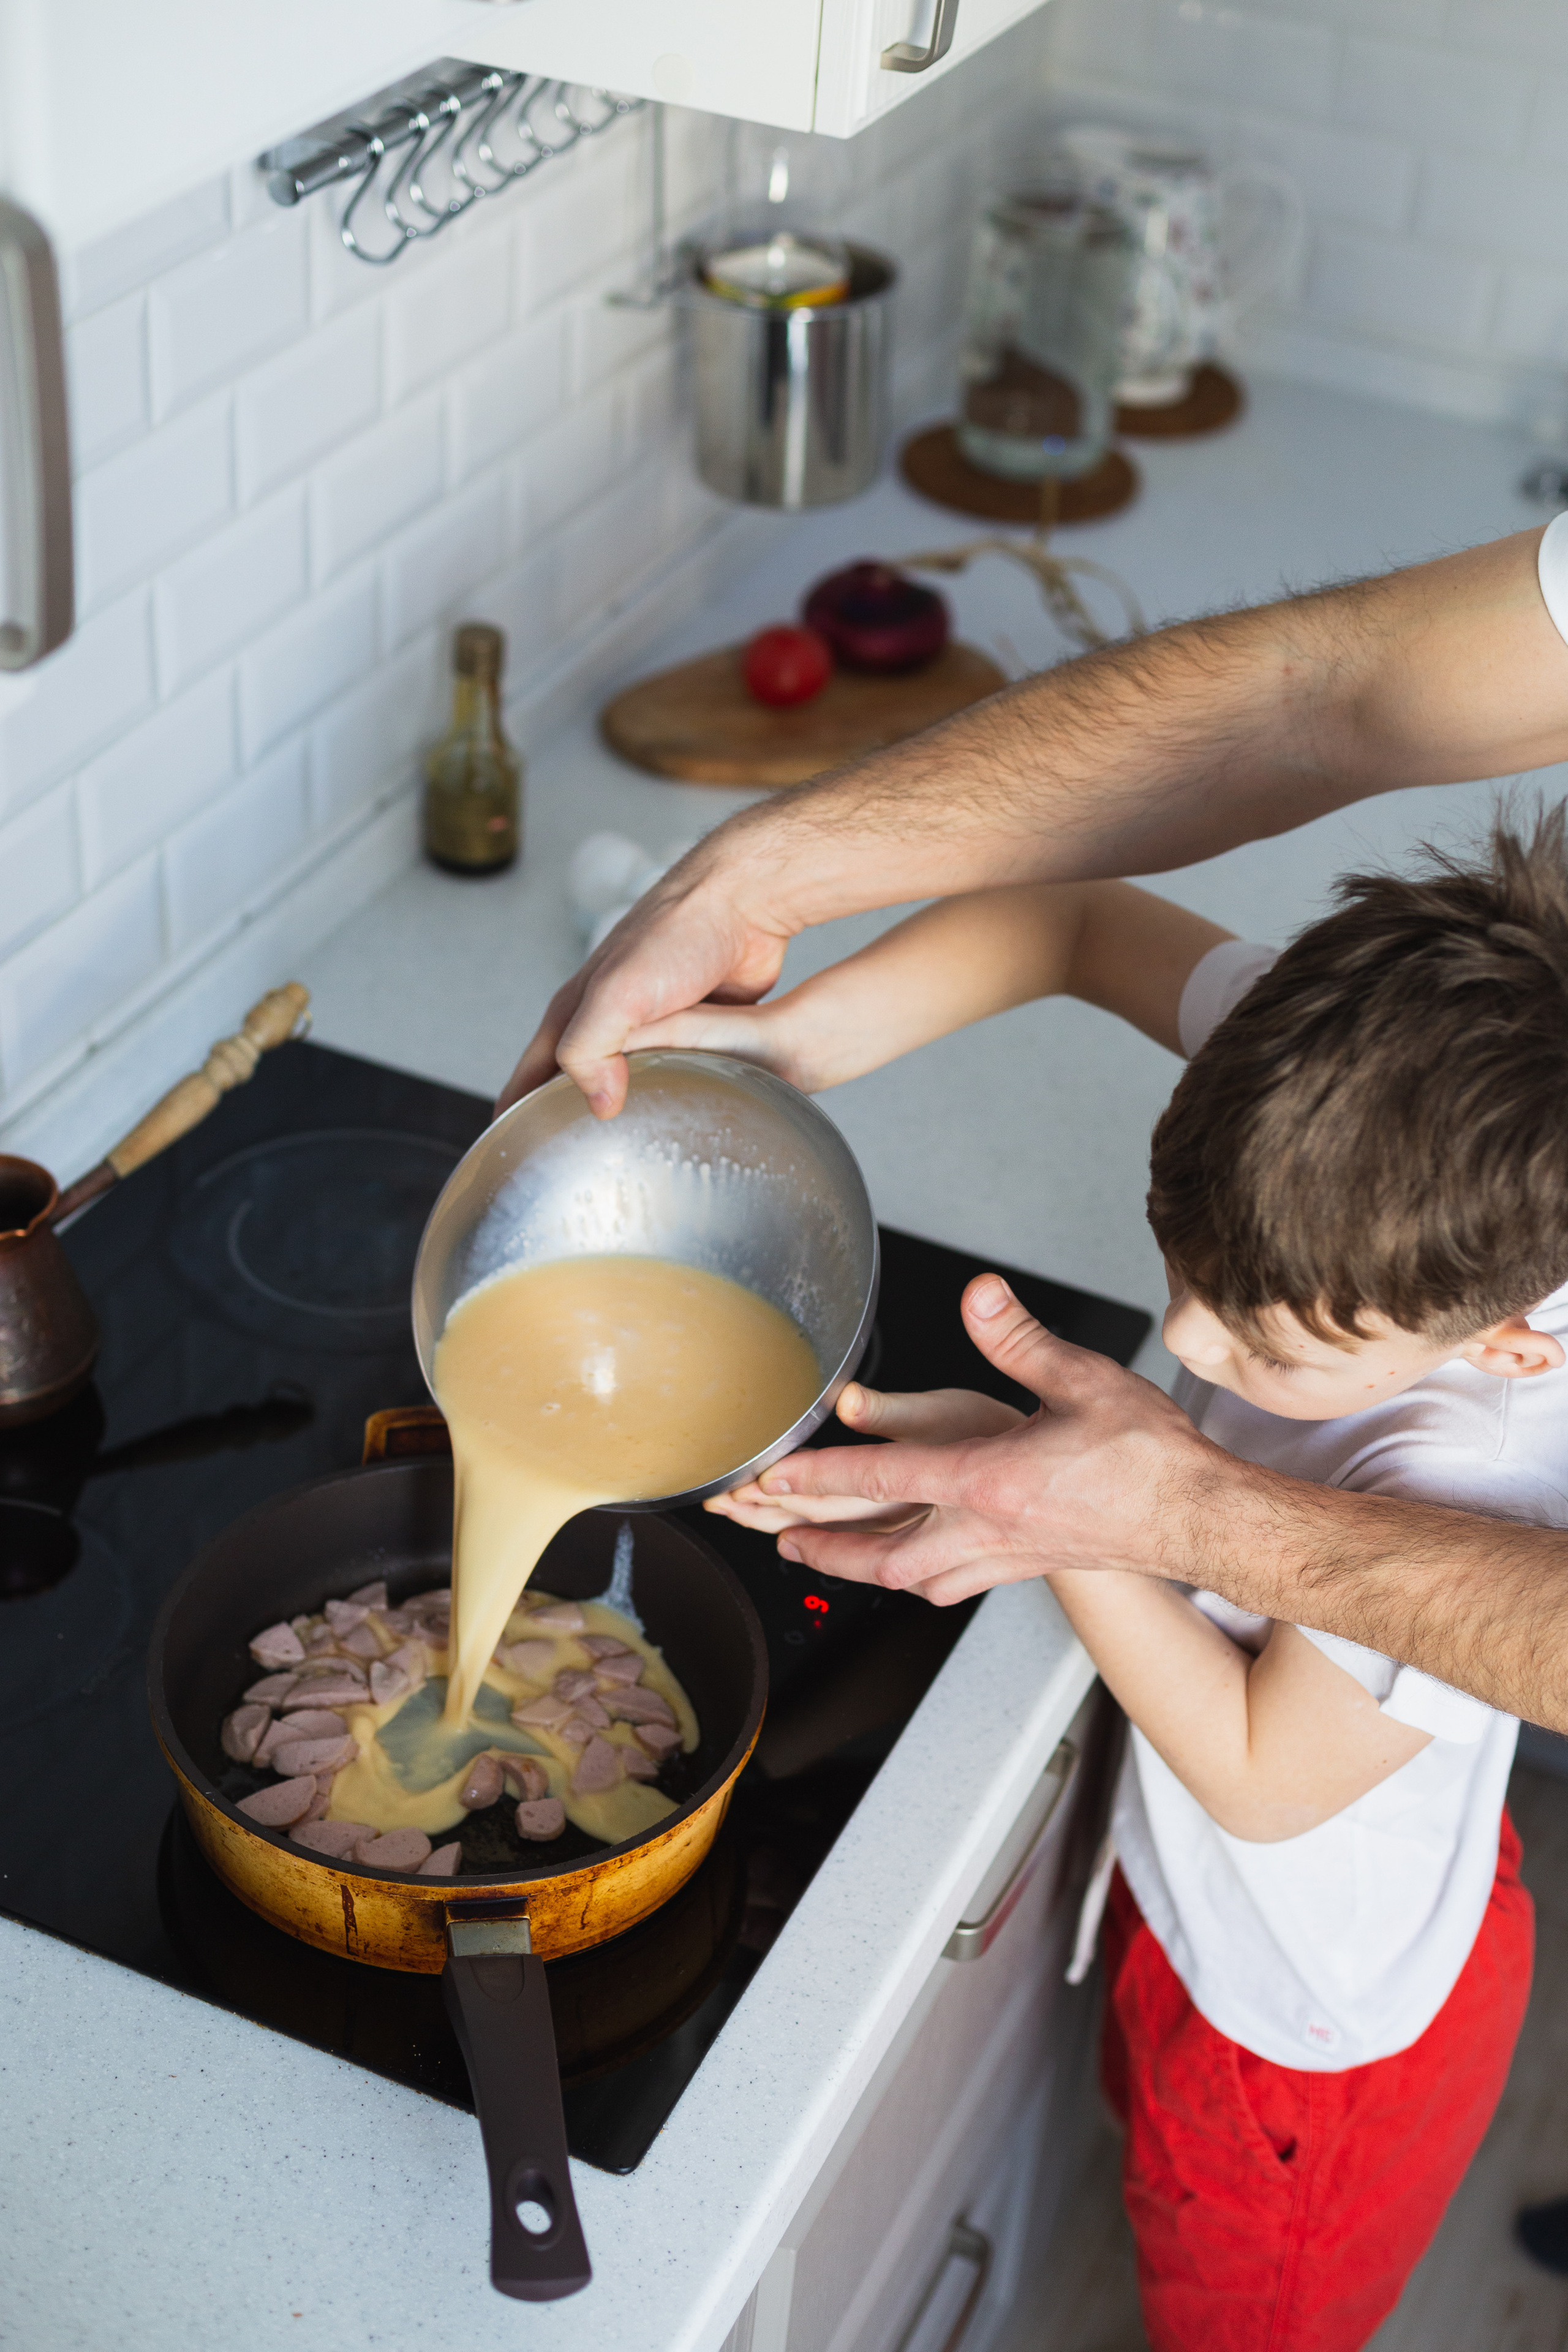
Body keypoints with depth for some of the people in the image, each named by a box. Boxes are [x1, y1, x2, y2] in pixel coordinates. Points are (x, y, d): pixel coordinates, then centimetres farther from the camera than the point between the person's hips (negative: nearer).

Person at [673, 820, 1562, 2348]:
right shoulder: (1358, 1080, -27)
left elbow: (1258, 1773, -28)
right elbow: (1089, 922, -12)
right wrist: (807, 1034, -24)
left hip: (1318, 2032, -7)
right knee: (1152, 2124, 36)